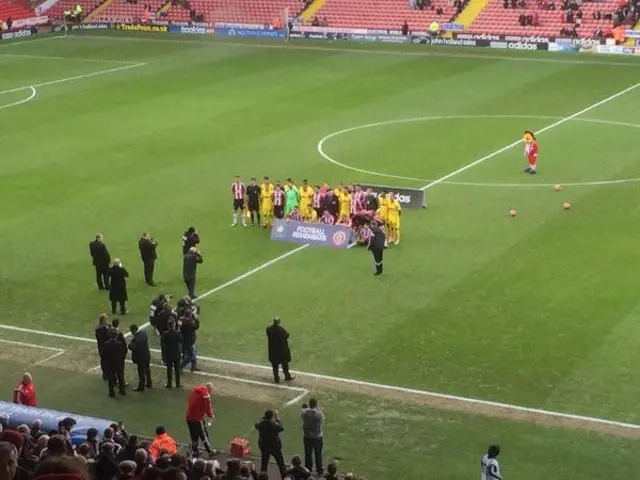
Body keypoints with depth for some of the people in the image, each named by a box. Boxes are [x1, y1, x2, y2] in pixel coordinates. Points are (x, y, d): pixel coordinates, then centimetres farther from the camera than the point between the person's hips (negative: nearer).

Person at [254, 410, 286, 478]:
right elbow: (281, 428, -3)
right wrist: (276, 418, 0)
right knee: (281, 464, 13)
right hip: (275, 447, -3)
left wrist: (264, 417, 11)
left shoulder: (260, 424, -16)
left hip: (264, 447, 3)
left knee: (264, 465, 14)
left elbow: (256, 425, 9)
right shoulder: (275, 425, -24)